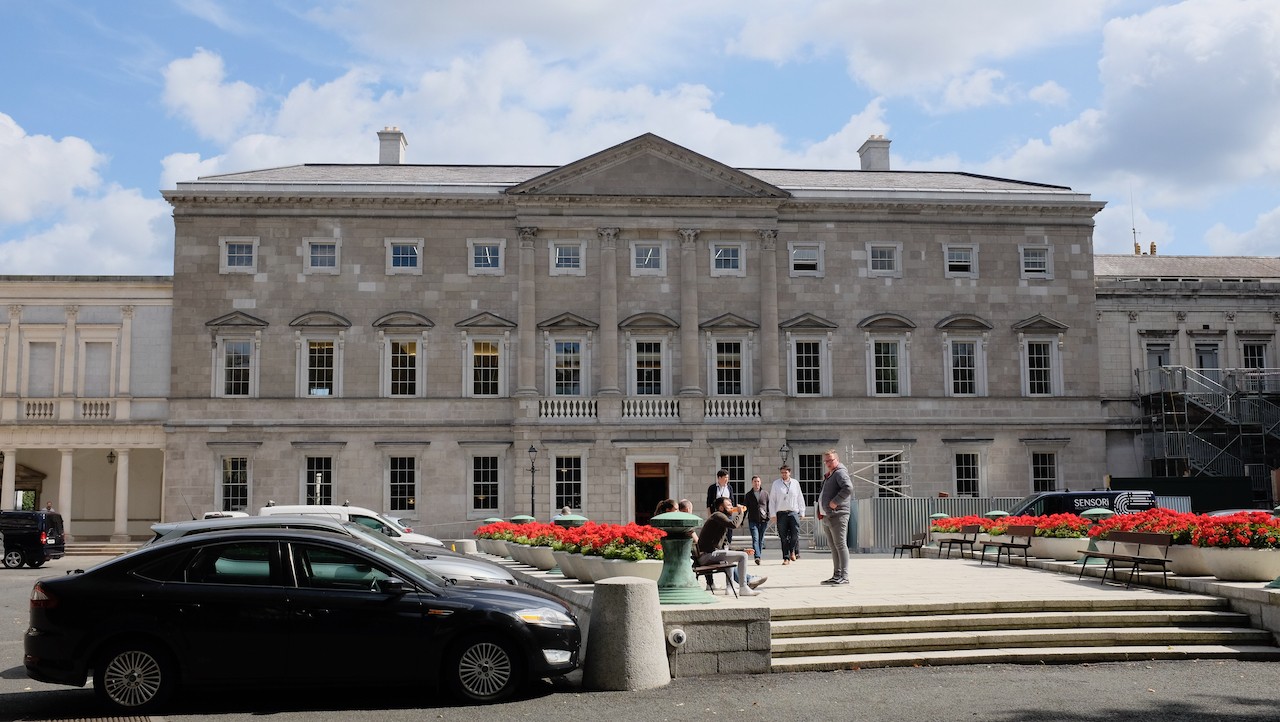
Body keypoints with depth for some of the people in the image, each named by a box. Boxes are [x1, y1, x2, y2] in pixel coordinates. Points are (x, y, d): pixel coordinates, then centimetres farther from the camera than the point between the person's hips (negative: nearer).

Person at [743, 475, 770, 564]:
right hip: (753, 521, -1)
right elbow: (745, 508, 10)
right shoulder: (748, 495, 10)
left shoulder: (765, 494, 12)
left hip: (763, 520, 1)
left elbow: (769, 506, 12)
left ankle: (759, 556, 15)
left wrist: (768, 517, 0)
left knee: (761, 540, 6)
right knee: (755, 539, -14)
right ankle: (757, 557, -24)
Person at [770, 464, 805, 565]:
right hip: (781, 513, 0)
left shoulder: (795, 483, 10)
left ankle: (793, 551, 8)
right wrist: (773, 514, 1)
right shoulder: (776, 484, 6)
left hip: (793, 512, 0)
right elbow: (772, 500, 6)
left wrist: (802, 512, 12)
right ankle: (786, 558, 6)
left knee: (795, 534, -15)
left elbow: (800, 499, 15)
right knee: (783, 537, 0)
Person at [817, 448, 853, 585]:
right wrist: (821, 510, 18)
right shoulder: (828, 476, 22)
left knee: (840, 545, -10)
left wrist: (835, 502, -22)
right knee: (833, 546, 11)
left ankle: (844, 576, -11)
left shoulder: (840, 472, -8)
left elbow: (848, 488, -25)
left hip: (838, 515, -10)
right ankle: (837, 575, 16)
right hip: (827, 516, 10)